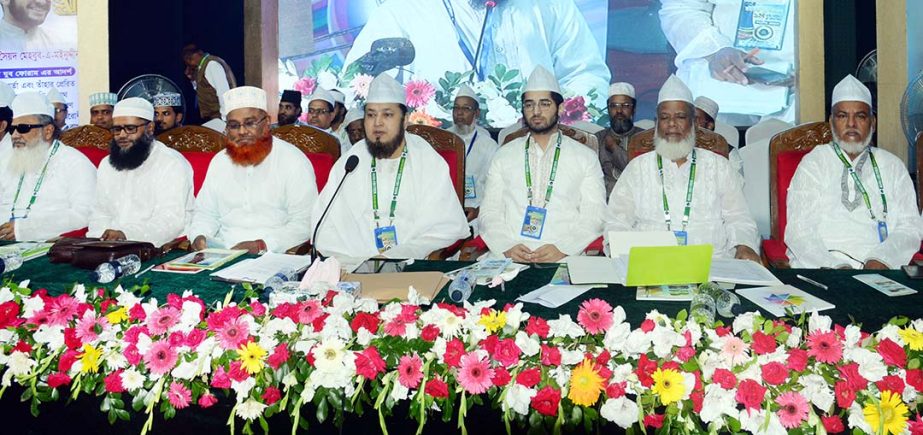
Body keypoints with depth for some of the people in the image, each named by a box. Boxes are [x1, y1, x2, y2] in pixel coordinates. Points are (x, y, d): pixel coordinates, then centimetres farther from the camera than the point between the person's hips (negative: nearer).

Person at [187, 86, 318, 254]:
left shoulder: (293, 160, -2)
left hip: (273, 258, -4)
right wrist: (199, 236, -1)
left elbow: (304, 222, -9)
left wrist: (262, 245, -20)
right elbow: (206, 213, 22)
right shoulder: (219, 161, 17)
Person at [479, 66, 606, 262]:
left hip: (564, 259, -1)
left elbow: (594, 216, 5)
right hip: (510, 257, 1)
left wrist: (562, 248, -12)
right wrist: (507, 246, -9)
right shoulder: (503, 156, 17)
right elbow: (490, 212, 11)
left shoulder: (586, 157, 13)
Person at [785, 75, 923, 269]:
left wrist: (880, 259, -13)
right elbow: (799, 231, -3)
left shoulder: (892, 166, 16)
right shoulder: (813, 163, 8)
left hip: (882, 267, 2)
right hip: (823, 266, -2)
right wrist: (837, 266, -19)